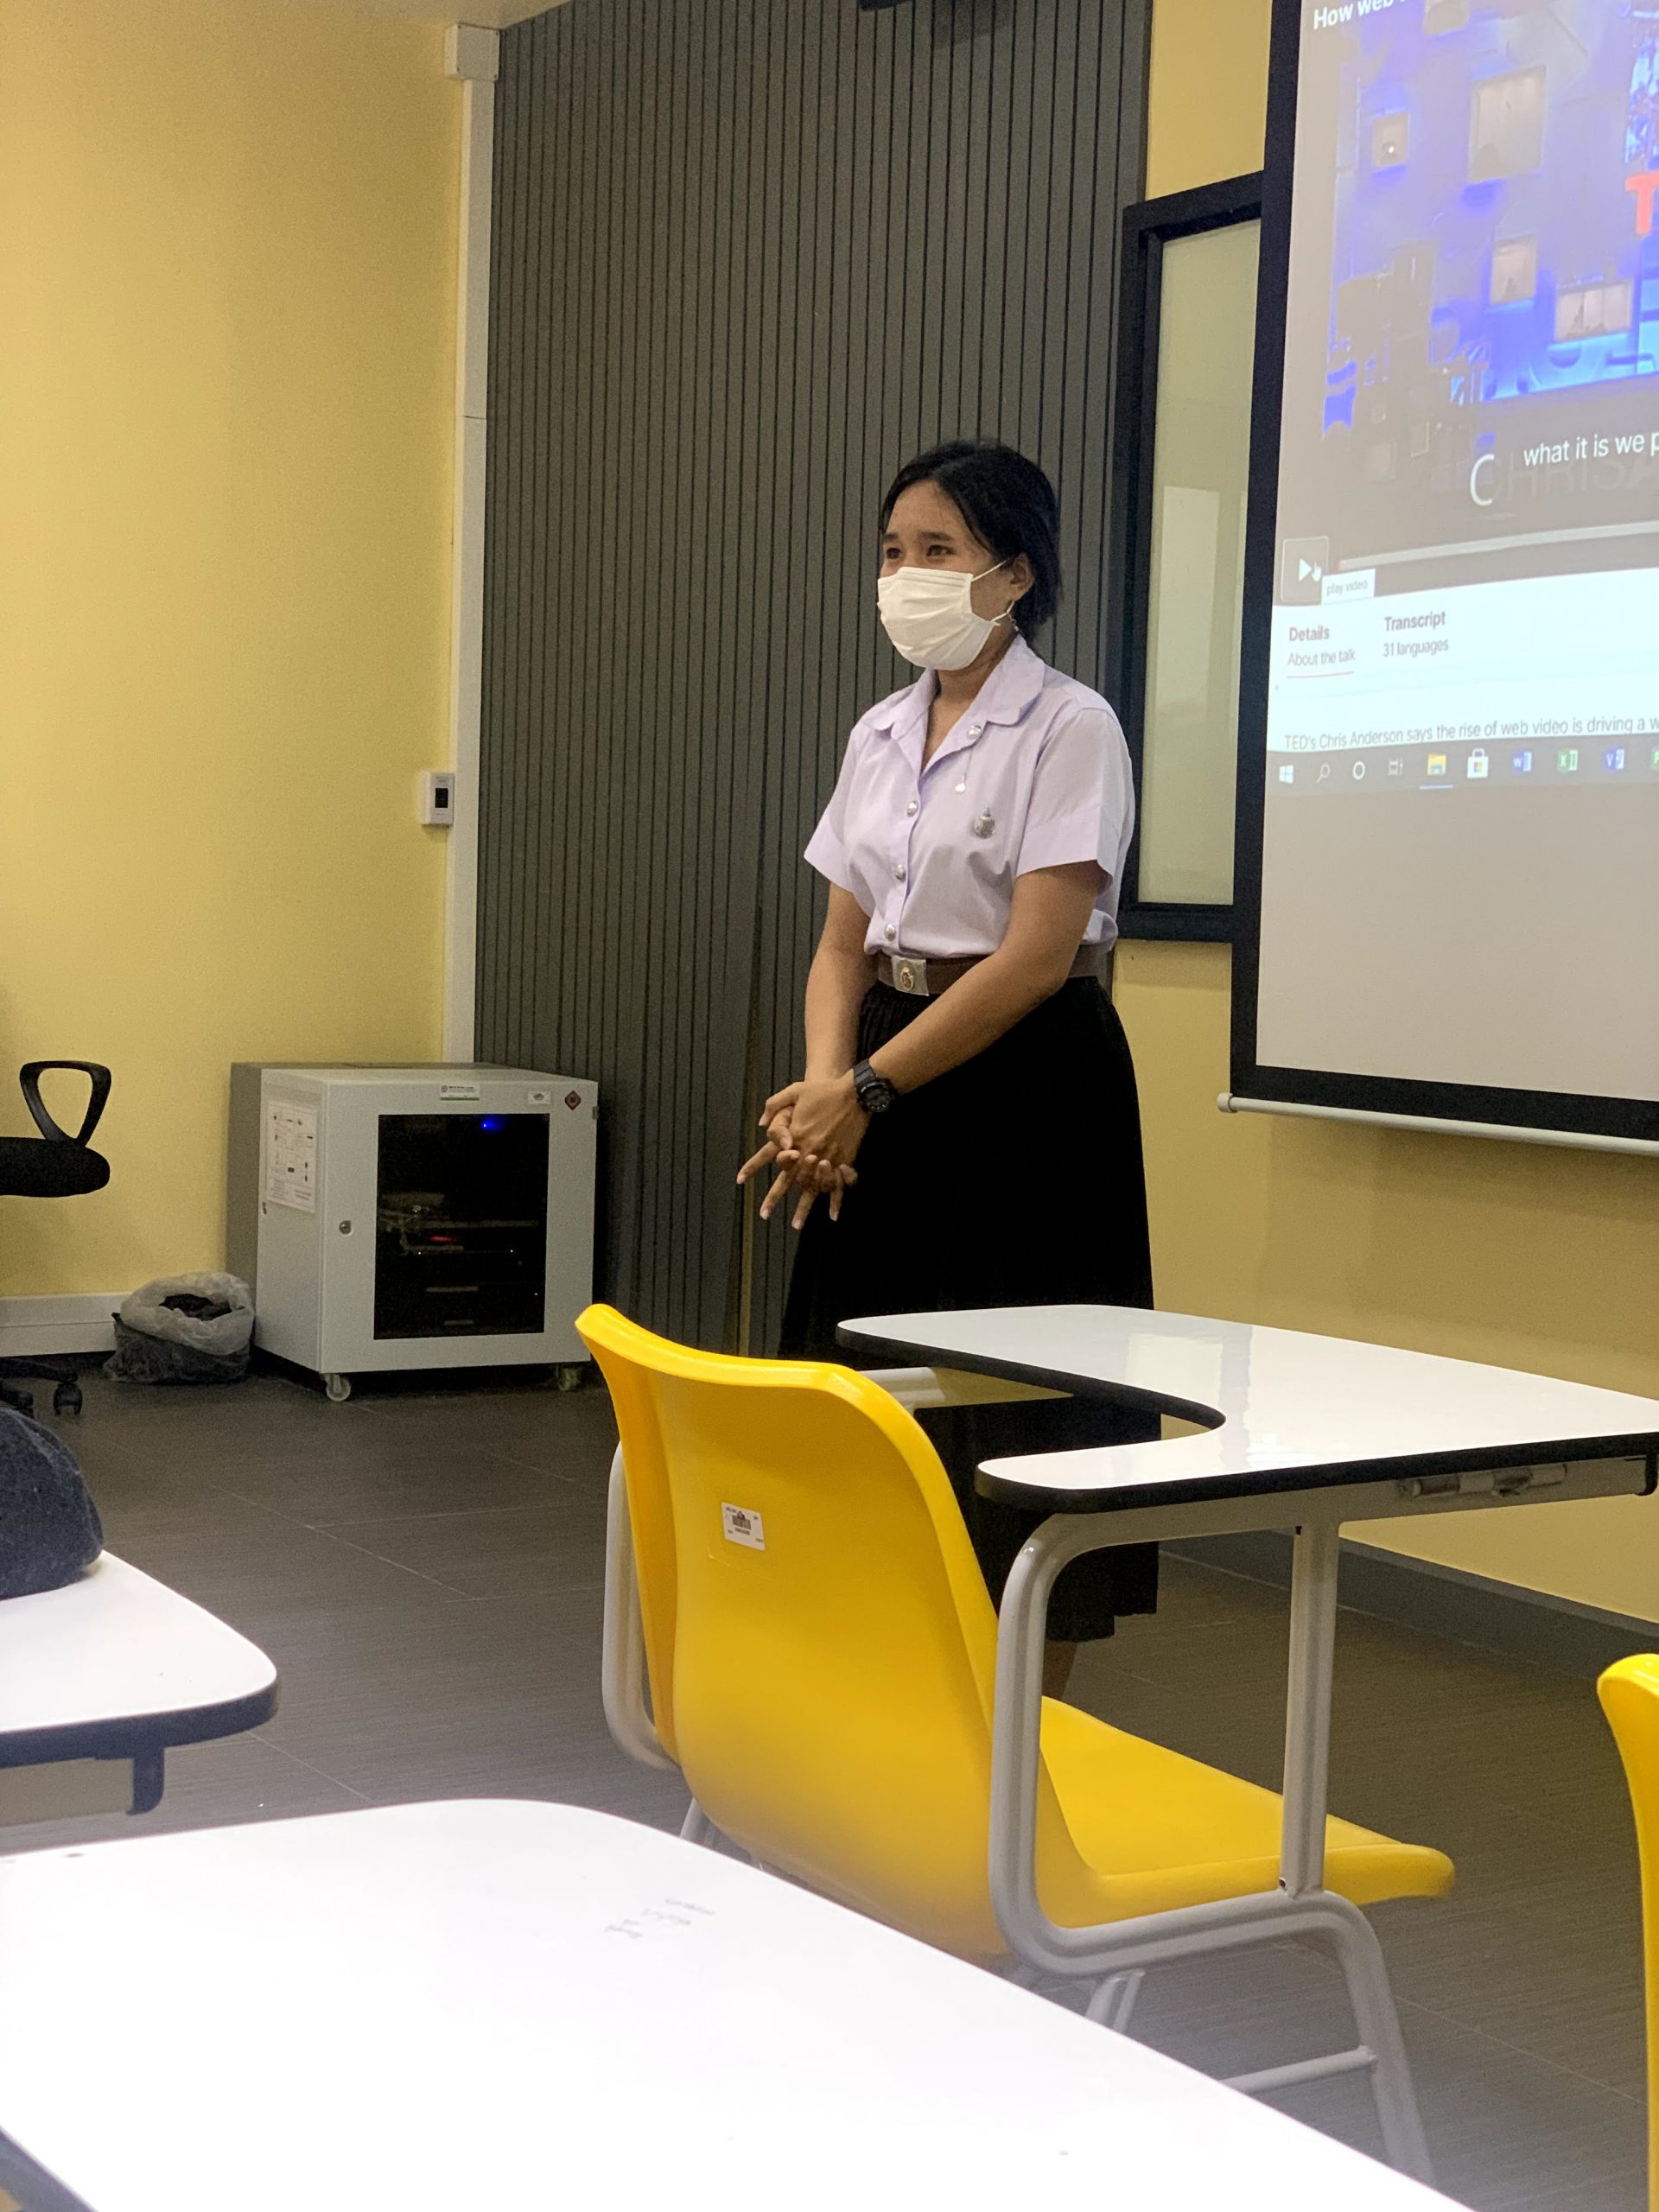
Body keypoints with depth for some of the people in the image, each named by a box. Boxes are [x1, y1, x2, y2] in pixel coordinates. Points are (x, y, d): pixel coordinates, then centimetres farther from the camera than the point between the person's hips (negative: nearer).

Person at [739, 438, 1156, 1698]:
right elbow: (846, 943, 9)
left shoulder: (1069, 729, -10)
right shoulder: (882, 734, 11)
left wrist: (865, 1091, -17)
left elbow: (1038, 954, -17)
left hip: (1028, 1085, -7)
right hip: (892, 1086, 7)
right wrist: (824, 1084, -10)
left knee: (1019, 1419, -2)